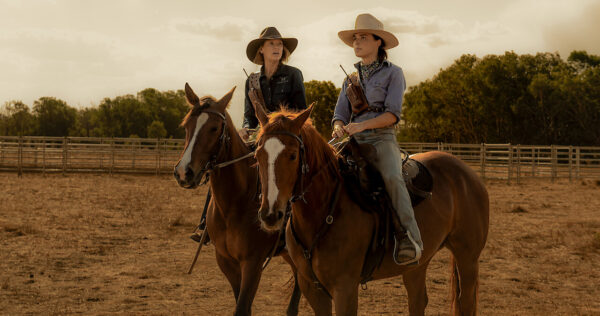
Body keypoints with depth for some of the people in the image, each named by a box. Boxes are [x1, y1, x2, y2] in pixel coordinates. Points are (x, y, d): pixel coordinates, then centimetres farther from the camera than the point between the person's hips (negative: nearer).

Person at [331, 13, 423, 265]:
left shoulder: (393, 73, 5)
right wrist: (339, 128, -10)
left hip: (382, 139, -5)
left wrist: (362, 125, -22)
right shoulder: (351, 78, 20)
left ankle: (409, 240, -42)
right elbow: (340, 114, 15)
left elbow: (393, 114, -7)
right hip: (353, 141, 5)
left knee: (392, 177, -36)